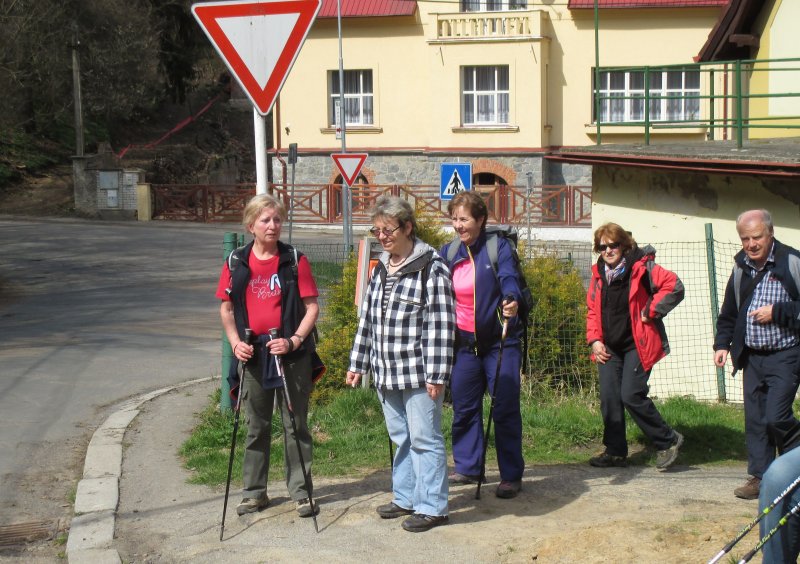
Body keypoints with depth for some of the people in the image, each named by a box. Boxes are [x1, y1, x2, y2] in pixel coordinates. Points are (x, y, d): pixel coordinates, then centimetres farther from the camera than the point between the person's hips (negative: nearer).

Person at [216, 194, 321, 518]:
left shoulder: (295, 261, -4)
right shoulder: (236, 263, 2)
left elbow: (312, 307, -4)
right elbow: (226, 308, 9)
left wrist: (294, 340, -17)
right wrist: (236, 342, -5)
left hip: (291, 354, -2)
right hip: (253, 355, 2)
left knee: (295, 425, 5)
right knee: (256, 426, 12)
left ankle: (301, 492, 15)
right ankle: (254, 492, 23)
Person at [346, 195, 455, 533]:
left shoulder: (431, 268, -12)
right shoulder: (380, 269, 12)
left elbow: (440, 325, -16)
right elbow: (368, 318, 17)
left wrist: (436, 375, -18)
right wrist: (357, 363, 16)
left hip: (418, 374, -7)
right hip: (387, 372, 7)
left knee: (424, 438, -1)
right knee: (400, 438, 16)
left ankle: (432, 507, 8)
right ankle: (406, 498, 29)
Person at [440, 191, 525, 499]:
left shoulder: (499, 247, -7)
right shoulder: (448, 253, 5)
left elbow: (509, 278, -23)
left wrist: (511, 300, -44)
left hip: (500, 343, -4)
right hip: (464, 343, 4)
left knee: (505, 409, -2)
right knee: (464, 408, 10)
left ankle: (511, 476, 8)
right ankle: (468, 467, 25)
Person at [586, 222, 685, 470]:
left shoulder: (641, 268, -10)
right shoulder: (598, 274, 9)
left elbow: (674, 286, -15)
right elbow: (593, 311, 16)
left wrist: (650, 311, -14)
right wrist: (594, 340, 3)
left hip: (637, 344, -6)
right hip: (609, 347, 6)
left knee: (631, 395, -14)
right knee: (608, 398, 2)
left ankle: (668, 441, 5)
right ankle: (615, 451, 15)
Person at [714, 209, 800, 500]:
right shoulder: (741, 267, 8)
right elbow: (729, 311, 19)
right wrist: (722, 343, 10)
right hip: (752, 356, 6)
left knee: (776, 418, -13)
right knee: (755, 419, 7)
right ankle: (760, 476, 16)